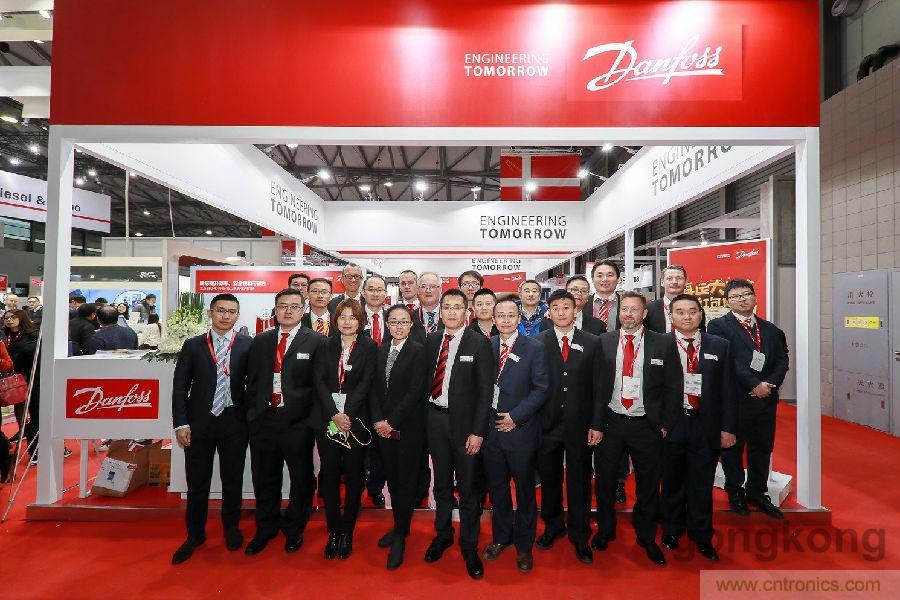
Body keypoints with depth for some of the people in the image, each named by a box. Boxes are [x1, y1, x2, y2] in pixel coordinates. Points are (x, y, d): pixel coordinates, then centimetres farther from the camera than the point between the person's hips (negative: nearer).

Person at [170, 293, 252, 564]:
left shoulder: (248, 345, -1)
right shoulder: (192, 345, 3)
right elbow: (180, 386, 3)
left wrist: (251, 418, -3)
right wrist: (181, 423, -3)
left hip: (234, 422, -1)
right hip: (199, 422, 1)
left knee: (233, 480, 12)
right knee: (197, 482, 10)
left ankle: (231, 527, 34)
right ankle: (195, 534, 31)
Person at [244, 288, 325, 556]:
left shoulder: (316, 342, -5)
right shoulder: (260, 341, 9)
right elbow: (252, 381, 11)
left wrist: (313, 421, -12)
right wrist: (251, 414, 3)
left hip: (298, 423, -3)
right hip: (263, 420, 4)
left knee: (301, 478, 12)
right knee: (264, 478, 17)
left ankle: (294, 529, 34)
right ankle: (266, 528, 39)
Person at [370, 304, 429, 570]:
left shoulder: (418, 350, -9)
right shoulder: (381, 350, 8)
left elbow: (415, 391, -14)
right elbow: (375, 388, 7)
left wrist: (391, 422, -12)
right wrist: (378, 419, -5)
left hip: (409, 426, -5)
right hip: (383, 426, 5)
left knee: (406, 480, 4)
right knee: (392, 478, 13)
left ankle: (400, 536, 18)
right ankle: (399, 525, 31)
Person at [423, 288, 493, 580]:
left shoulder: (479, 343, -9)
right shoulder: (431, 340, 4)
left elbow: (485, 390, -10)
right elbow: (427, 379, 8)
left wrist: (477, 431, -14)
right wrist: (425, 418, 2)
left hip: (464, 422, -4)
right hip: (435, 419, 4)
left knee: (468, 488, 9)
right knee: (441, 484, 19)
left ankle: (469, 546, 29)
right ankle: (443, 534, 41)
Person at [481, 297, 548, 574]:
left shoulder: (534, 348, -6)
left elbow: (541, 388, -9)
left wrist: (516, 416, -14)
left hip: (521, 429, -3)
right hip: (491, 428, 3)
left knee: (525, 489, 11)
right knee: (497, 488, 17)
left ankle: (524, 545, 31)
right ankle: (500, 537, 38)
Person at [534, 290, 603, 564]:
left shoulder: (591, 343, 0)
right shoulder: (537, 343, -1)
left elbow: (597, 387, 0)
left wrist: (596, 425, -3)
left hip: (580, 425, 0)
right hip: (547, 425, 0)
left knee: (579, 482, 11)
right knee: (549, 480, 15)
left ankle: (579, 536, 30)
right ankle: (553, 526, 38)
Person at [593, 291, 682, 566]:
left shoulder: (664, 343, -3)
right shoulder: (603, 342, -1)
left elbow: (674, 386, -1)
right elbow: (595, 384, 2)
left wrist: (665, 424, -3)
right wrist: (596, 422, 0)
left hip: (647, 425, -1)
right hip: (610, 422, 1)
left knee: (649, 484, 14)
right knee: (605, 480, 14)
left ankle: (647, 538, 36)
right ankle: (605, 531, 37)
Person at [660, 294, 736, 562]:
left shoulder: (719, 346, 3)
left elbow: (726, 389, 4)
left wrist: (728, 427, 1)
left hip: (705, 426, 1)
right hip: (670, 425, -1)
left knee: (702, 484, 12)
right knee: (672, 482, 14)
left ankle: (702, 536, 32)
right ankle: (672, 531, 34)